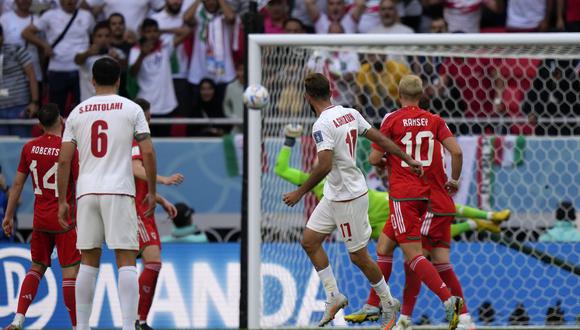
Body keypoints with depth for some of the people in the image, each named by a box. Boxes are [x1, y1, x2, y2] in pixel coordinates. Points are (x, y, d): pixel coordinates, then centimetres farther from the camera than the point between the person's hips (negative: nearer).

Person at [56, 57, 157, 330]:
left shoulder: (77, 113, 10)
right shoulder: (131, 109, 3)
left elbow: (64, 160, 7)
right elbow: (148, 153, -4)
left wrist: (62, 200, 12)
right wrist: (152, 192, 5)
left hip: (86, 193, 3)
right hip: (120, 191, -3)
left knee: (88, 262, 10)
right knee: (126, 261, -4)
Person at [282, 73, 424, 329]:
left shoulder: (322, 125, -22)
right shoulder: (350, 113, 3)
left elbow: (324, 166, -30)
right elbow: (380, 139, 5)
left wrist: (300, 193, -22)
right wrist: (407, 159, 11)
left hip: (349, 198, -9)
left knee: (358, 256, 4)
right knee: (309, 241, 11)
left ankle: (388, 304, 18)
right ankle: (334, 297, 17)